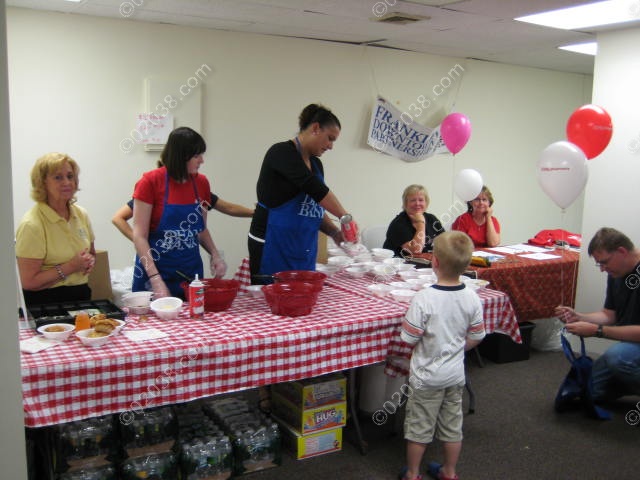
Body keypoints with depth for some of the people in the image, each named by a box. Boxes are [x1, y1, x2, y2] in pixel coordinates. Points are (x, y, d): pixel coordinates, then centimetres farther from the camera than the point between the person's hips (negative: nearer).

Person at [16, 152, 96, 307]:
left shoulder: (81, 214, 7)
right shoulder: (32, 225, -13)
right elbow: (28, 282, -15)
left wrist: (90, 260, 1)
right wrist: (70, 267, -17)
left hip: (81, 295, 5)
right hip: (46, 301, -5)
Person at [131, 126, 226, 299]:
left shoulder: (201, 183, 2)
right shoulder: (151, 182, -11)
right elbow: (139, 236, -13)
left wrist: (215, 255, -4)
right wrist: (156, 279, -21)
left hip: (191, 271, 4)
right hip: (155, 270, -4)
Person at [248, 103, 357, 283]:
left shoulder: (316, 164, 12)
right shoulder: (282, 153, -12)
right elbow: (314, 188, -23)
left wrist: (334, 232, 1)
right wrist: (346, 217, -19)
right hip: (273, 248, -7)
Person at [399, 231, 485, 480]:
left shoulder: (424, 299, -27)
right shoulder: (472, 298, -10)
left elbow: (409, 338, -20)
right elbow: (475, 338, 0)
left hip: (427, 375, -5)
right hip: (455, 373, 5)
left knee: (419, 428, 13)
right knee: (452, 427, 20)